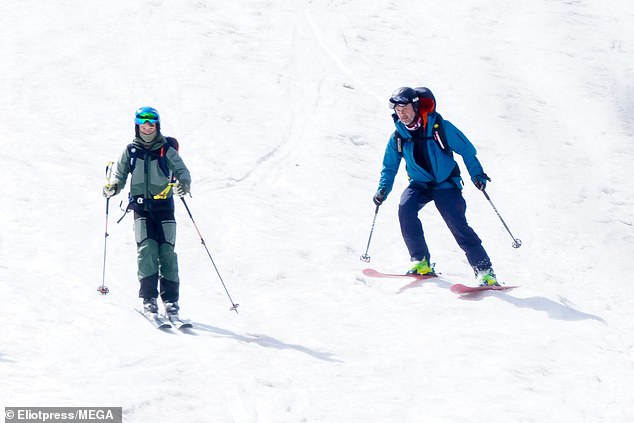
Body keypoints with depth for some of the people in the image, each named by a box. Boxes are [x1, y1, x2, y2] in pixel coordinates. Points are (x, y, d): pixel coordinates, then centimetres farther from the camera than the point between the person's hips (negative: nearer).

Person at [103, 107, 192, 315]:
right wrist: (113, 187, -7)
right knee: (146, 249, -15)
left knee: (167, 251, -7)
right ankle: (148, 298, -10)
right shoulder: (130, 151, 10)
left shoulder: (167, 151, 5)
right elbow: (120, 176, 15)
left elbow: (182, 171, -1)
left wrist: (183, 184, -23)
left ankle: (170, 299, 0)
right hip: (141, 207, 1)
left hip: (163, 206, -1)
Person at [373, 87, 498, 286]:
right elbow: (390, 167, 10)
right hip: (420, 185, 3)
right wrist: (383, 189, -5)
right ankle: (420, 261, -14)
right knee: (405, 207, -26)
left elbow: (466, 149, -4)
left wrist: (476, 173, -12)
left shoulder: (440, 127, -13)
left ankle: (485, 270, -8)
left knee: (458, 225, -16)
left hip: (446, 185, -3)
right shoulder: (398, 137, -2)